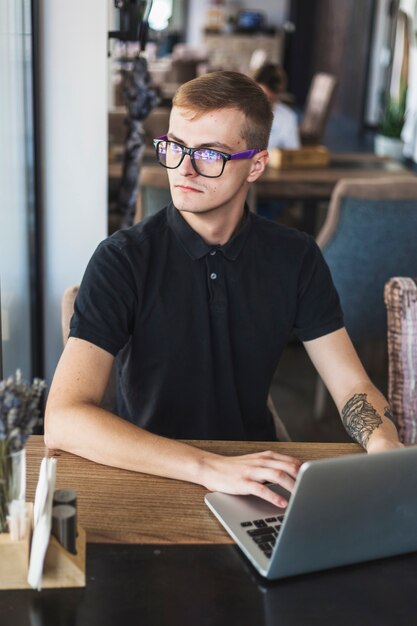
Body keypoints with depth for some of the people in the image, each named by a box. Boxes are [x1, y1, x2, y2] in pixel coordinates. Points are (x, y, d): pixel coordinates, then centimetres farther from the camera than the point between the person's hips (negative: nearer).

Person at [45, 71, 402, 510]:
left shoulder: (295, 259, 1)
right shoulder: (123, 260, -11)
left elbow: (353, 388, 2)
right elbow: (62, 421, -22)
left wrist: (385, 446, -22)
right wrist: (209, 468, -32)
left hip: (259, 472, 3)